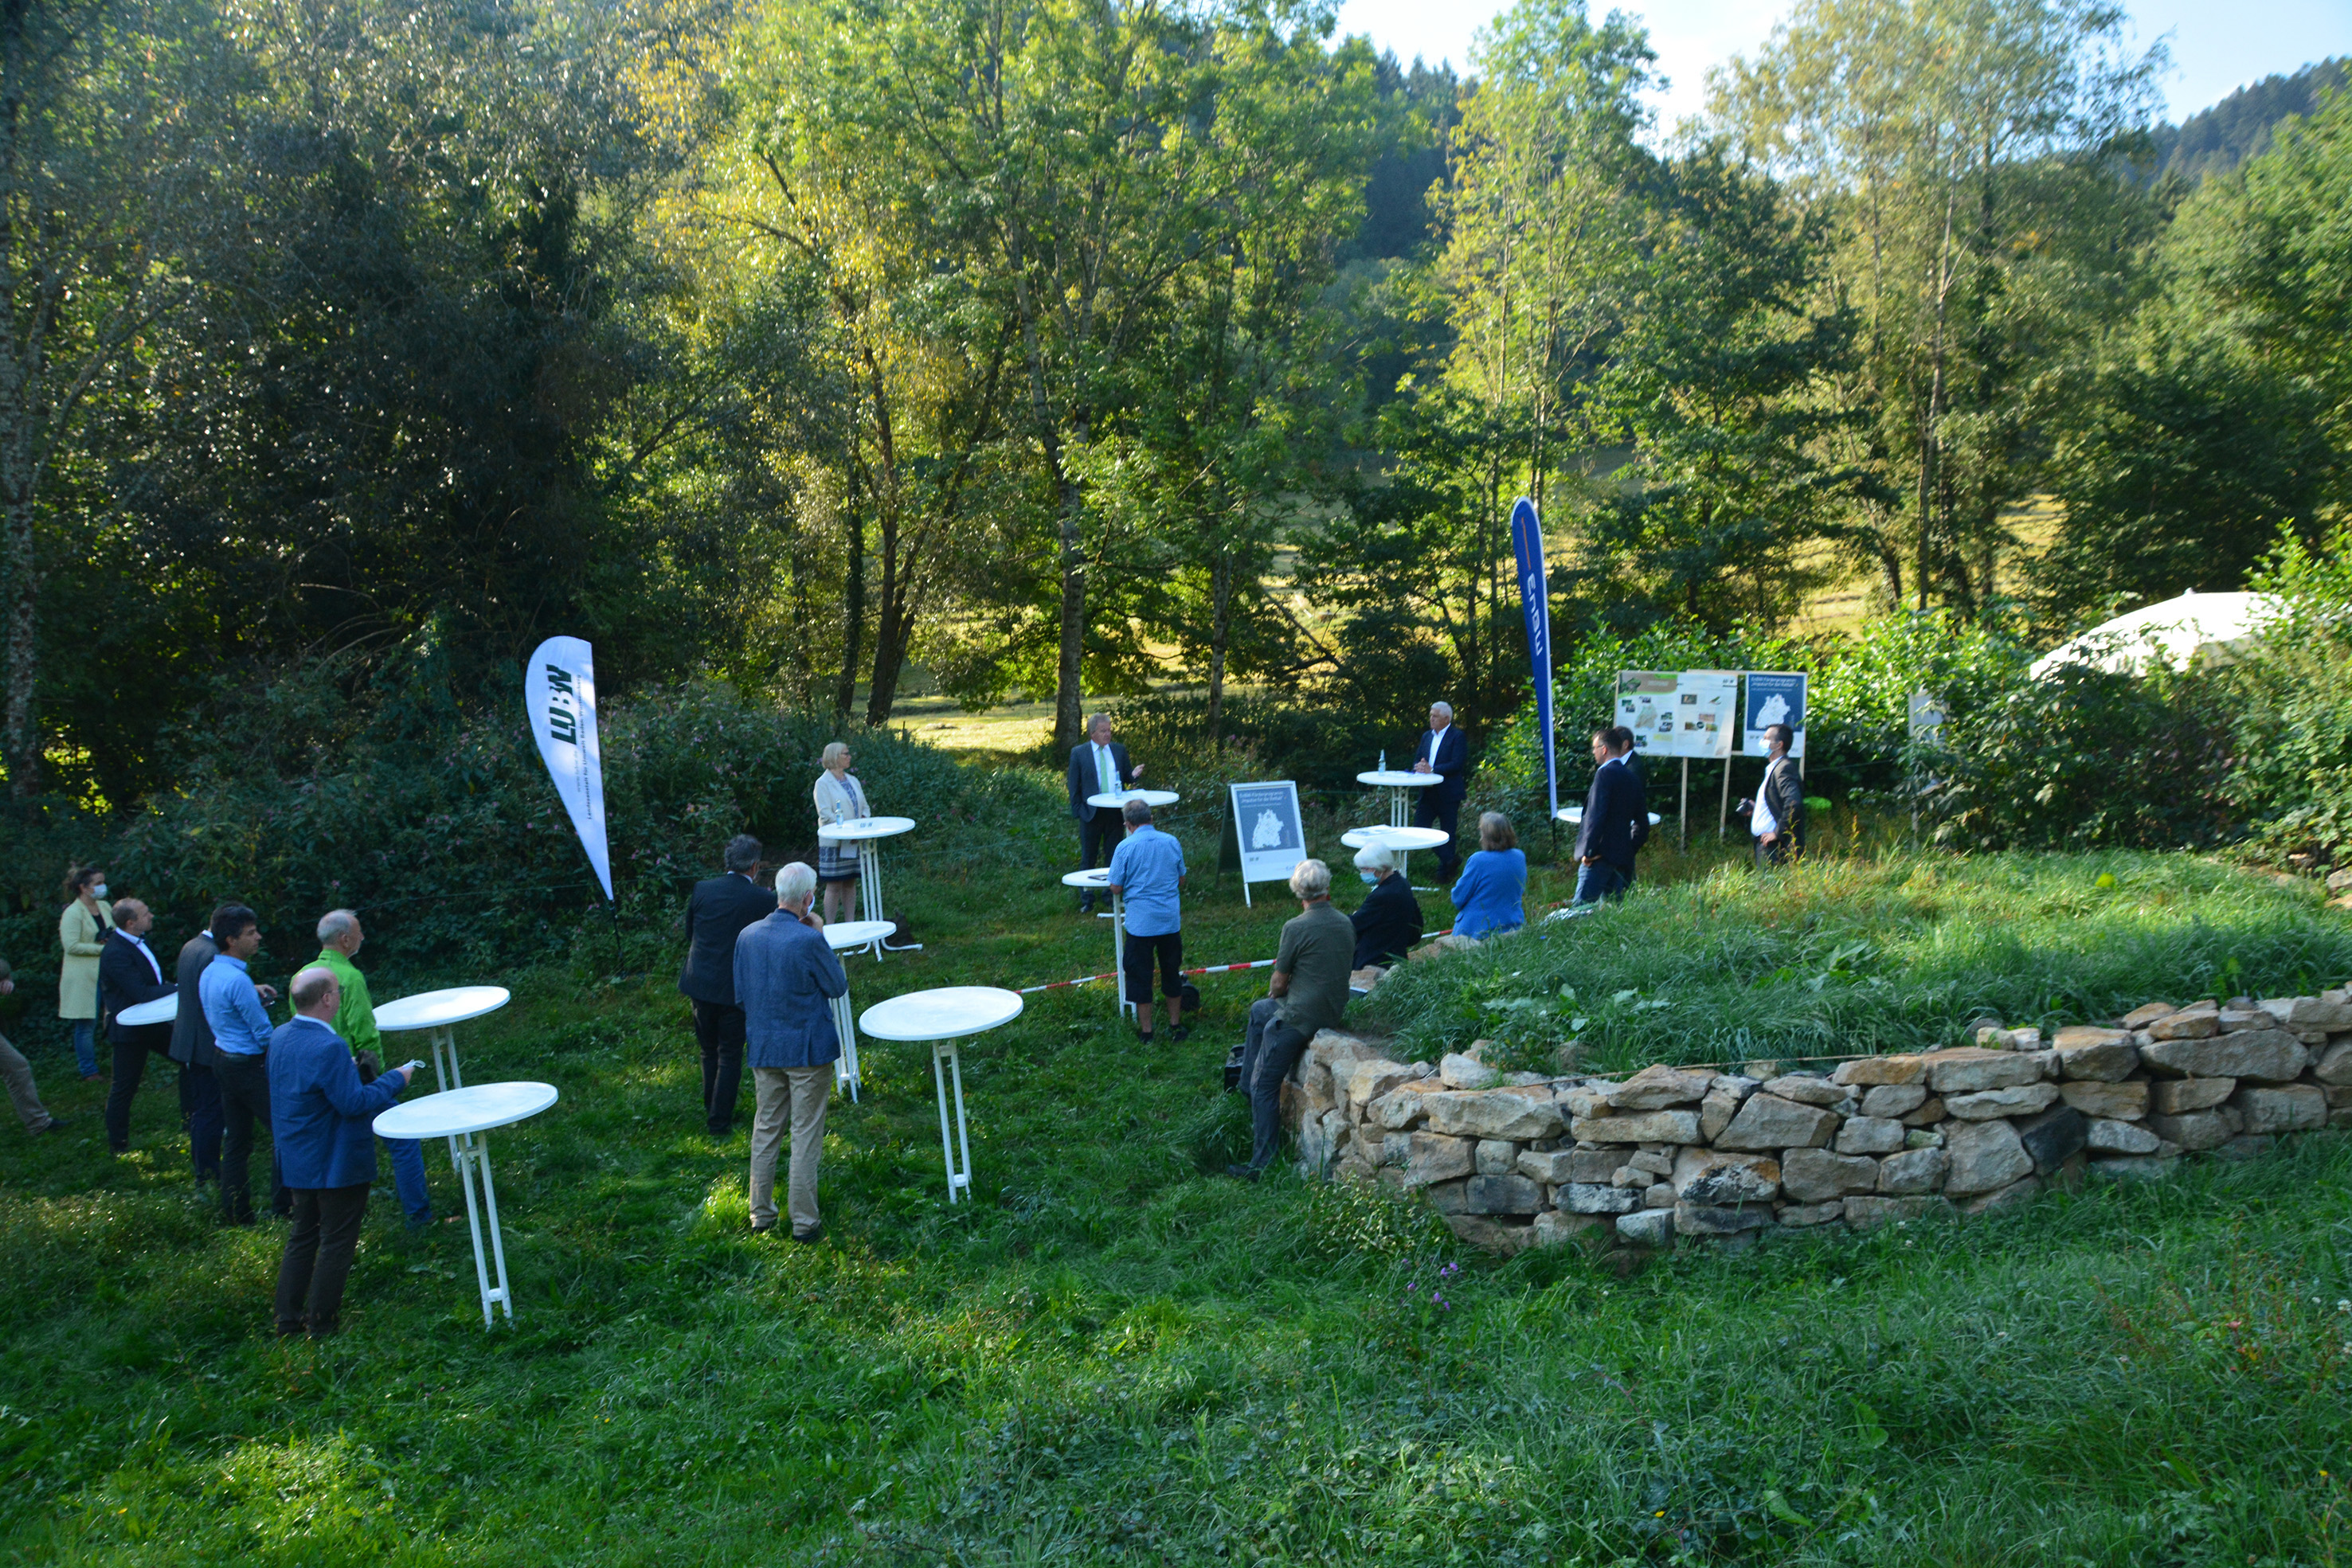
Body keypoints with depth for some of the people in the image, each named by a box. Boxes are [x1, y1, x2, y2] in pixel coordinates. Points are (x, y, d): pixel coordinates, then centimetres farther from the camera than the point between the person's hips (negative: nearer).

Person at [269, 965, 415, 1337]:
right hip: (336, 1164, -9)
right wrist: (395, 1080, -13)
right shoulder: (329, 1048, -28)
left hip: (298, 1161, 9)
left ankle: (288, 1320, 24)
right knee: (337, 1241, 6)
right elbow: (353, 1102, -25)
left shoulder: (280, 1037, 0)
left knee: (302, 1236, 19)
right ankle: (322, 1324, 13)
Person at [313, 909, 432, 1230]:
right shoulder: (350, 978, -18)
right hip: (353, 1080, -7)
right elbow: (366, 1035, -18)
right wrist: (378, 1070, -3)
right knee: (403, 1140, 4)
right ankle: (419, 1215, 7)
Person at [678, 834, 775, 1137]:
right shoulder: (764, 899, -12)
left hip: (700, 984, 4)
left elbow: (689, 932, 9)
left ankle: (712, 1107, 36)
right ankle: (720, 1121, 12)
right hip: (736, 987, -4)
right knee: (730, 1055, 9)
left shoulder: (702, 889, -3)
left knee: (709, 1051, 21)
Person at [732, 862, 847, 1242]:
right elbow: (839, 986, -7)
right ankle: (804, 1221, 9)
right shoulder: (808, 940, -21)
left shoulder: (747, 936, -2)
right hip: (808, 1048, -5)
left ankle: (761, 1213, 25)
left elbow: (741, 992, 9)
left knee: (766, 1129, 16)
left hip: (764, 1048, 5)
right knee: (806, 1135, 4)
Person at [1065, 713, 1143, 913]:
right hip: (1091, 812, -2)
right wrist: (1077, 810, -6)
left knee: (1113, 856, 9)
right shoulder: (1079, 753, -2)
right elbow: (1074, 785, 0)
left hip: (1115, 811, 2)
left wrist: (1134, 774, -11)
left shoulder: (1119, 750, 6)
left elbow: (1126, 777, 12)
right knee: (1088, 857, 6)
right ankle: (1087, 900, 16)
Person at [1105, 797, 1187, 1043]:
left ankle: (1145, 1031, 14)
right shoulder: (1172, 843, 0)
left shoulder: (1125, 847, -10)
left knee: (1140, 976, 8)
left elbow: (1116, 888, -7)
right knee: (1171, 973, 17)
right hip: (1171, 920, 3)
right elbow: (1182, 880, 11)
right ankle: (1175, 1026, 26)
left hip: (1141, 921, -3)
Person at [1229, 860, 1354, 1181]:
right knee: (1259, 1010, 31)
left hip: (1300, 1016, -8)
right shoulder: (1345, 924, 3)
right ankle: (1245, 1086, 40)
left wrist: (1276, 993, 14)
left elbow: (1279, 982, -10)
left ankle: (1262, 1165, 6)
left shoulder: (1296, 927, -18)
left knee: (1264, 1086, 4)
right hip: (1334, 1010, 8)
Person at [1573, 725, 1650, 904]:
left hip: (1601, 855, -9)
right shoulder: (1631, 777, 15)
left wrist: (1589, 851, -16)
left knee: (1582, 906, -11)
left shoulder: (1605, 773, -11)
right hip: (1622, 855, 9)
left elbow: (1597, 815, -19)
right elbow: (1642, 823, 18)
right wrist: (1630, 849, 19)